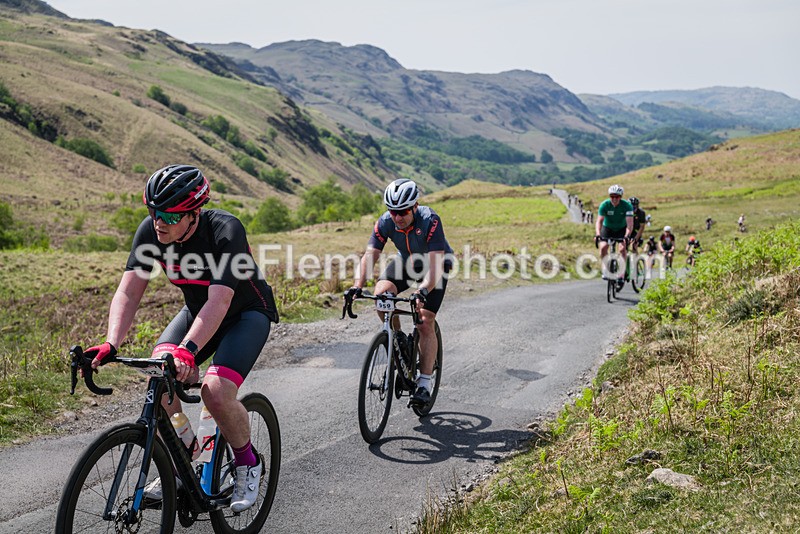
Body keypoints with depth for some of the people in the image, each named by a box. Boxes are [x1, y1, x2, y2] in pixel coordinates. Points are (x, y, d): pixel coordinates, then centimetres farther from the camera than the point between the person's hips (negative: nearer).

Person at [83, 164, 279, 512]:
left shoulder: (225, 230, -33)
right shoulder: (150, 232, -18)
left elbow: (220, 301, -41)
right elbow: (128, 291, -21)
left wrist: (189, 349, -55)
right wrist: (112, 344, -37)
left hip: (247, 312, -5)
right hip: (197, 309, 5)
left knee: (216, 391, -26)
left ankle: (248, 463, 3)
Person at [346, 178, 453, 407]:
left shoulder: (430, 221, -35)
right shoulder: (385, 222, -23)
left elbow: (435, 263, -40)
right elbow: (369, 255, -27)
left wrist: (422, 290, -56)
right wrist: (357, 286, -42)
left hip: (435, 264, -4)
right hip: (406, 261, 4)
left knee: (425, 324, -12)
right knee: (381, 293, -25)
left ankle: (424, 384, -3)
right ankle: (398, 340, 0)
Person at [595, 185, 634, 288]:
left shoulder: (627, 206, -25)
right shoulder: (604, 205, -23)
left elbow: (630, 224, -31)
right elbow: (599, 221, -28)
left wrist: (627, 236, -48)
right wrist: (597, 235, -45)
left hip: (622, 229, -1)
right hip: (607, 228, 1)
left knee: (623, 249, -21)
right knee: (603, 247, -23)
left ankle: (621, 275, -12)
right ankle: (605, 270, -6)